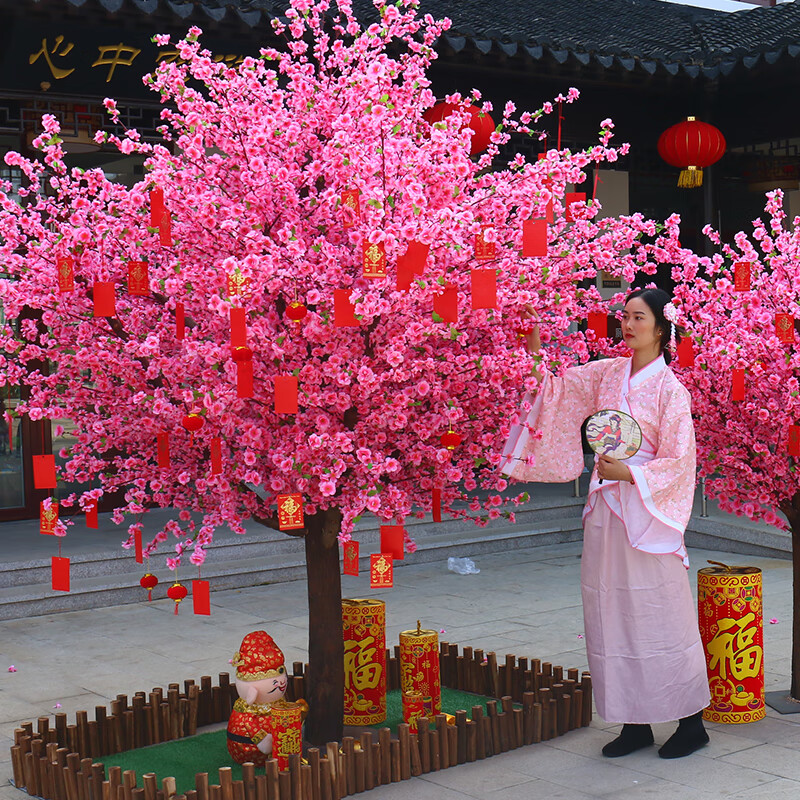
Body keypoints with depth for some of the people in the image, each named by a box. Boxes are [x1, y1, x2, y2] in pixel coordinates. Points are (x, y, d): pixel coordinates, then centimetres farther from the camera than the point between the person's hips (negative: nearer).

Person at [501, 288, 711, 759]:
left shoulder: (669, 388, -7)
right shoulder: (607, 374, 9)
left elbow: (679, 460, -8)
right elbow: (555, 386, 10)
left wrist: (629, 473, -19)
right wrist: (536, 348, -4)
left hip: (645, 512, -6)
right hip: (606, 509, 6)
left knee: (660, 617, -1)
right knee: (615, 616, 8)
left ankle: (692, 724, 11)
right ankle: (636, 724, 17)